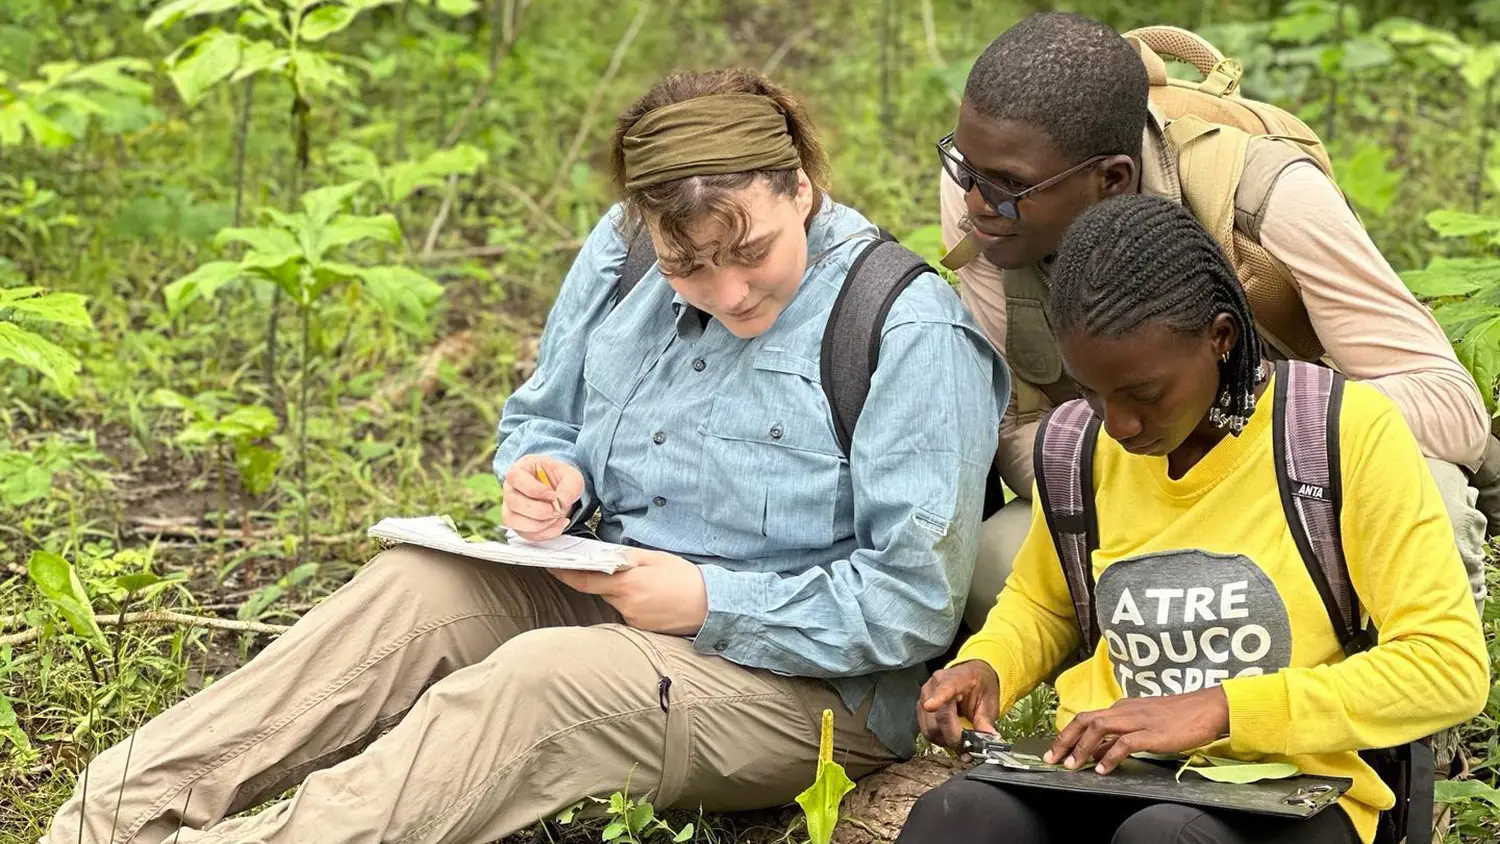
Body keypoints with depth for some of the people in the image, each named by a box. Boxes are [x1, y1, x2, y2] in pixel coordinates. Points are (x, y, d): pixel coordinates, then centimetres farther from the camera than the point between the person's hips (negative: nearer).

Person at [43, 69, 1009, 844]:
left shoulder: (913, 335, -18)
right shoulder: (619, 256, 1)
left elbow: (914, 602, -18)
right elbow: (540, 417, 17)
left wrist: (707, 603, -22)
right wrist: (549, 479, -8)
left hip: (808, 682, -6)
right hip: (607, 596, 6)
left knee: (543, 678, -33)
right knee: (413, 587, -21)